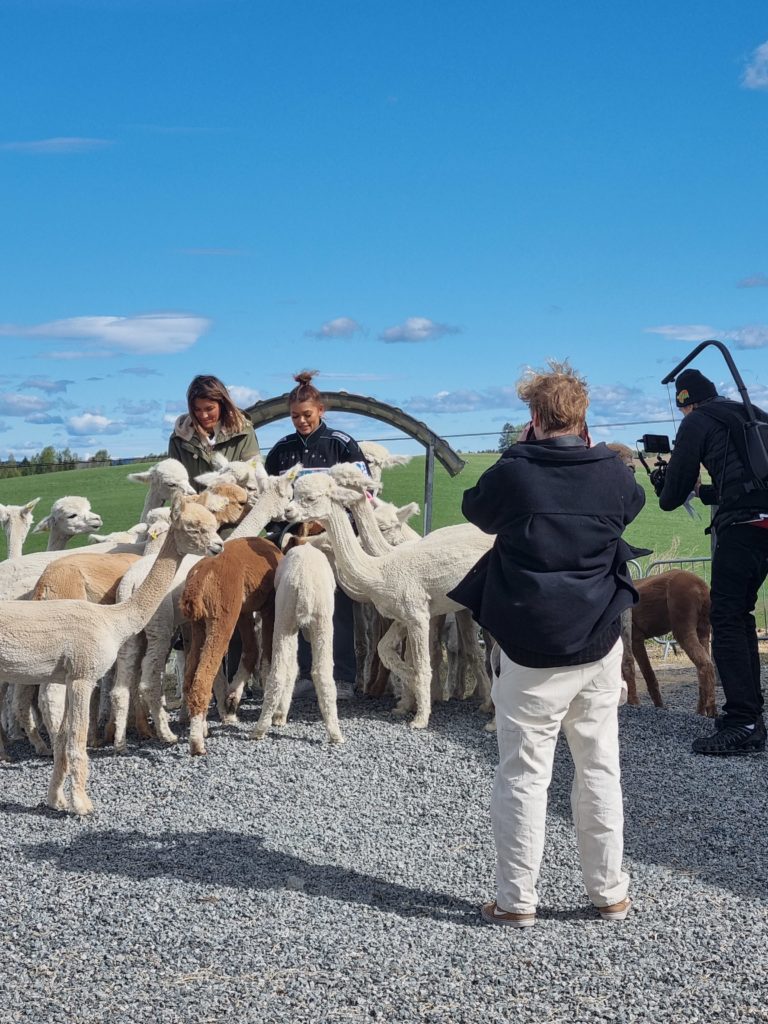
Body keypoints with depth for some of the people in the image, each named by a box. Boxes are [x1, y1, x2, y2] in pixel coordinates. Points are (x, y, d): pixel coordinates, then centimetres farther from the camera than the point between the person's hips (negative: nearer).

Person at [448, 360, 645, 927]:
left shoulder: (512, 473, -10)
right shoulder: (614, 473, -2)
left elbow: (475, 510, 10)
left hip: (530, 648, -3)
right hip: (599, 645, 3)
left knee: (524, 774, 4)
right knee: (601, 768, 13)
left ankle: (517, 900, 10)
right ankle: (610, 892, 23)